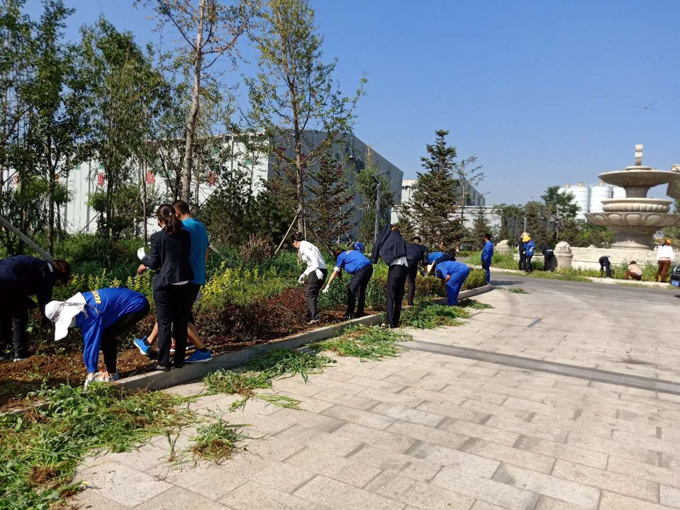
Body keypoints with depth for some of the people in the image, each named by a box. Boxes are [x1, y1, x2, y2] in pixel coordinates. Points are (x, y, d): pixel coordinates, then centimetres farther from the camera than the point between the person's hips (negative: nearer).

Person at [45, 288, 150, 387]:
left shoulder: (89, 313, -25)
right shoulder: (78, 304, 2)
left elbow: (92, 343, -24)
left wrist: (91, 373, -20)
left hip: (137, 306, -10)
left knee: (106, 337, -8)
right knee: (104, 335, 12)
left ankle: (111, 374, 4)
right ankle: (111, 371, 22)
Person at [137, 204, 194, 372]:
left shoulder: (157, 237, -9)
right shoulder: (186, 235, 3)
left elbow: (154, 263, -6)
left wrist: (144, 262, 16)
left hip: (164, 285, -3)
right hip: (184, 284, 4)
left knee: (164, 324, 4)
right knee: (181, 323, 11)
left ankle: (163, 363, 8)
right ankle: (179, 360, 19)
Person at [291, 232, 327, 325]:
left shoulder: (303, 247, -5)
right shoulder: (307, 245, 24)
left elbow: (313, 258, -20)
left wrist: (317, 270, -30)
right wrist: (304, 274, 31)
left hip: (317, 272, -9)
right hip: (322, 271, 9)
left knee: (310, 294, -9)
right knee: (312, 294, 17)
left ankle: (314, 317, -16)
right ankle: (309, 316, 26)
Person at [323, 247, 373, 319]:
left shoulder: (340, 256, 10)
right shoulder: (349, 252, 30)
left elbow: (335, 273, 7)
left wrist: (327, 286, 9)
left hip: (362, 268, -8)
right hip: (369, 267, 8)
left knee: (351, 290, 0)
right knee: (361, 290, 18)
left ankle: (350, 314, -1)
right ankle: (360, 313, 24)